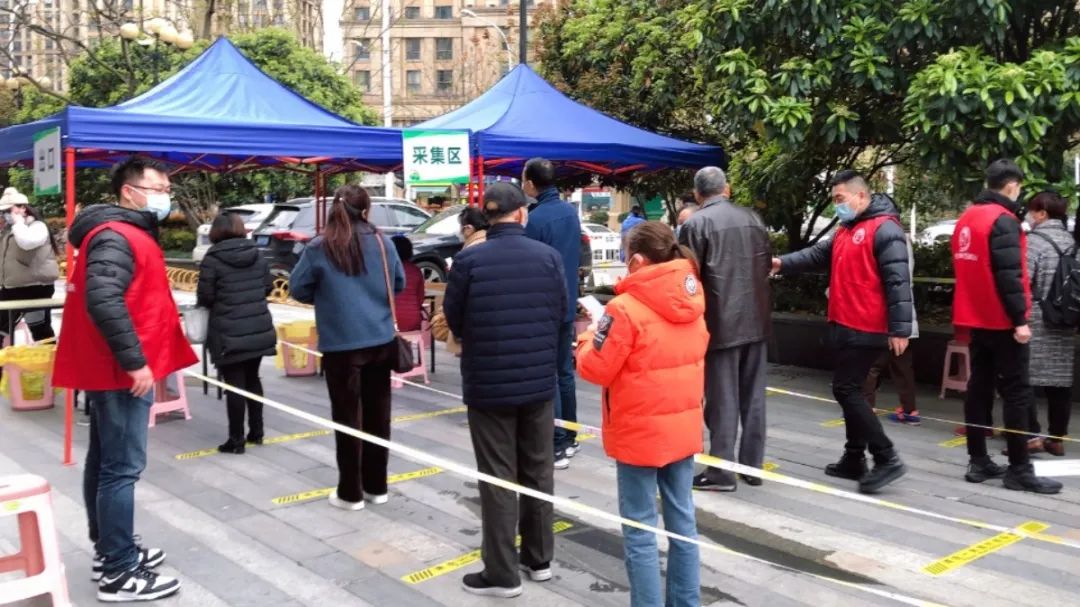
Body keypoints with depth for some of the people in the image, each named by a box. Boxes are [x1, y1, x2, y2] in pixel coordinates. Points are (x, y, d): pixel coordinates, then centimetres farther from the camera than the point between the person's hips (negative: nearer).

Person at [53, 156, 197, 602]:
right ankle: (119, 574, 0)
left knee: (104, 462, 16)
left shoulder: (133, 233, 16)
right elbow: (103, 303, -29)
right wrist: (134, 361, -26)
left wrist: (138, 359, 23)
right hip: (120, 373, -11)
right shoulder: (115, 238, -17)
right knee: (122, 468, -6)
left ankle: (109, 551, 28)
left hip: (113, 370, 11)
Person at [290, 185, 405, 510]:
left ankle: (350, 493, 13)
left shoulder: (320, 248, -8)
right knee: (378, 413, 12)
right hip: (381, 340, 3)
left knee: (347, 417, 5)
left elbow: (298, 289, 0)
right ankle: (376, 486, 23)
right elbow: (399, 284, 12)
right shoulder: (382, 242, 1)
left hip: (341, 343, -3)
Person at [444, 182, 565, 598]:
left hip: (488, 384, -3)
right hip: (539, 381, 3)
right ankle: (539, 559, 29)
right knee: (538, 472, 17)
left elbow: (453, 319, -1)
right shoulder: (549, 256, -4)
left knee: (498, 479, 5)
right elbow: (561, 315, 3)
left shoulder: (468, 261, -12)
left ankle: (502, 574, 13)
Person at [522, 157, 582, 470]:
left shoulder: (536, 218, -19)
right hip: (567, 304, 8)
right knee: (565, 371, 16)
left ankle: (557, 446, 0)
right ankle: (570, 437, 26)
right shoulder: (570, 211, 6)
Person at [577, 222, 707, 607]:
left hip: (640, 434, -7)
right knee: (682, 520, 15)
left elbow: (596, 369, -14)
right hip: (683, 428, 7)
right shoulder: (692, 302, 3)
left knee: (639, 529, 3)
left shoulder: (626, 308, -19)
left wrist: (587, 341, 7)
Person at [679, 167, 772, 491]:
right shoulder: (753, 218, 8)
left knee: (723, 399, 0)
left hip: (721, 322, -5)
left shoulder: (696, 223, -9)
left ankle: (721, 471, 5)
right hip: (756, 320, 5)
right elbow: (768, 263, 15)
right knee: (753, 396, 12)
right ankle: (752, 465, 20)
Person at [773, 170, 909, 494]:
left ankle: (887, 459, -3)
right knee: (849, 390, 13)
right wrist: (782, 263, -8)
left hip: (865, 329, -10)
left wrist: (900, 329, -23)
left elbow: (897, 281, -18)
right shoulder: (846, 230, 18)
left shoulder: (884, 228, -12)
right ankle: (854, 459, 23)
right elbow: (818, 255, 10)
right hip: (843, 325, 10)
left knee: (846, 389, -10)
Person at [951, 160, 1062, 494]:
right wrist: (1020, 319, -19)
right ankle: (1019, 470, -1)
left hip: (977, 319, 8)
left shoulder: (967, 219, 12)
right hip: (1002, 321, -8)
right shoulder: (1003, 221, -14)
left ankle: (978, 462, 14)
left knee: (979, 388, 10)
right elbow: (1008, 275, -21)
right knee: (1017, 393, -3)